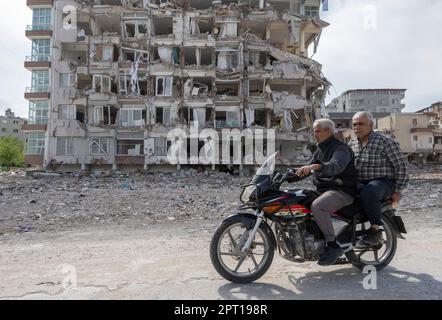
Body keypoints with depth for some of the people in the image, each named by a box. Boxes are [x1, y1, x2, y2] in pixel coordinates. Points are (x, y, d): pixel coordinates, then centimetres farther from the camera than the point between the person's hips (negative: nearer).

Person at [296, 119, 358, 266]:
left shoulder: (341, 148, -10)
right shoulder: (319, 150, 19)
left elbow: (336, 166, -31)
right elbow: (310, 169, 22)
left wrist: (316, 166, -49)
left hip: (342, 191, -10)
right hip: (324, 190, 10)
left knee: (317, 206, -34)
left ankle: (333, 246, -22)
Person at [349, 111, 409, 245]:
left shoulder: (385, 142, -9)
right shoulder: (351, 143, 10)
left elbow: (401, 166, -7)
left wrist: (398, 191, -9)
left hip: (383, 182, -7)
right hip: (359, 184, 7)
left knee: (368, 193, -39)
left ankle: (376, 230, -21)